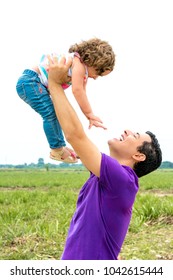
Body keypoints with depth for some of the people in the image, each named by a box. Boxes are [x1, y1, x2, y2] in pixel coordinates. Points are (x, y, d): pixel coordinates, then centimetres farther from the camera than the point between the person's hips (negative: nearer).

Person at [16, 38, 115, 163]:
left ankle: (61, 146, 25)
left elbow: (82, 96, 14)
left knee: (55, 114, 16)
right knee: (50, 114, -15)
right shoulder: (78, 62, -17)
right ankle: (57, 149, -7)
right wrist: (90, 114, -21)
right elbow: (77, 91, -25)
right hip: (29, 81, -11)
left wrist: (90, 117, 5)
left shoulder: (83, 74, 14)